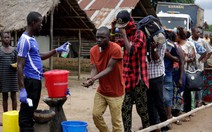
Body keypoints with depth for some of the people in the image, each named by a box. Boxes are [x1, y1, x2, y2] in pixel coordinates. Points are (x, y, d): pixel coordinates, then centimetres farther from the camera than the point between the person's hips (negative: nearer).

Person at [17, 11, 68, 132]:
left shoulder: (32, 39, 14)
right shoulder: (25, 40, -15)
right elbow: (20, 66, -19)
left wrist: (56, 50, 22)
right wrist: (22, 89, -24)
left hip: (36, 80, 10)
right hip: (30, 81, -10)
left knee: (31, 111, 17)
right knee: (26, 113, -5)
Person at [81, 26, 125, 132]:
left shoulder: (116, 49, -21)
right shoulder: (93, 50, -2)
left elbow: (109, 68, -24)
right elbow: (94, 68, -6)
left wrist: (94, 78, -37)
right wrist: (90, 79, -28)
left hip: (115, 91, -6)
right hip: (101, 90, 6)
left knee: (116, 120, -2)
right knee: (96, 114, 7)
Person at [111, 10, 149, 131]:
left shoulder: (139, 34, -10)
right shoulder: (126, 36, 13)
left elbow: (131, 51, -20)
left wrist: (124, 35, -19)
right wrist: (113, 30, 1)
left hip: (138, 77, -7)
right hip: (127, 77, 7)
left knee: (141, 108, 4)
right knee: (125, 108, 8)